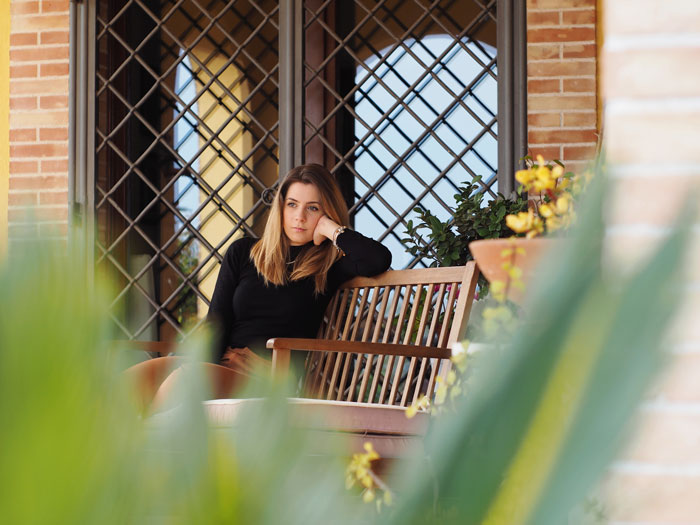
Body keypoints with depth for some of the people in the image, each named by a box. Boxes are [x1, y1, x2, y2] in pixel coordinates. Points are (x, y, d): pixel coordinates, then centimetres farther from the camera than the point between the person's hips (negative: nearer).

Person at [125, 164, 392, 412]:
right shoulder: (243, 252, 19)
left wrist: (330, 229, 1)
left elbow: (379, 259, -13)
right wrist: (205, 373, -6)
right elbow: (216, 322, 12)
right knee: (134, 378, -27)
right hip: (220, 364, 4)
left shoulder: (329, 264, 9)